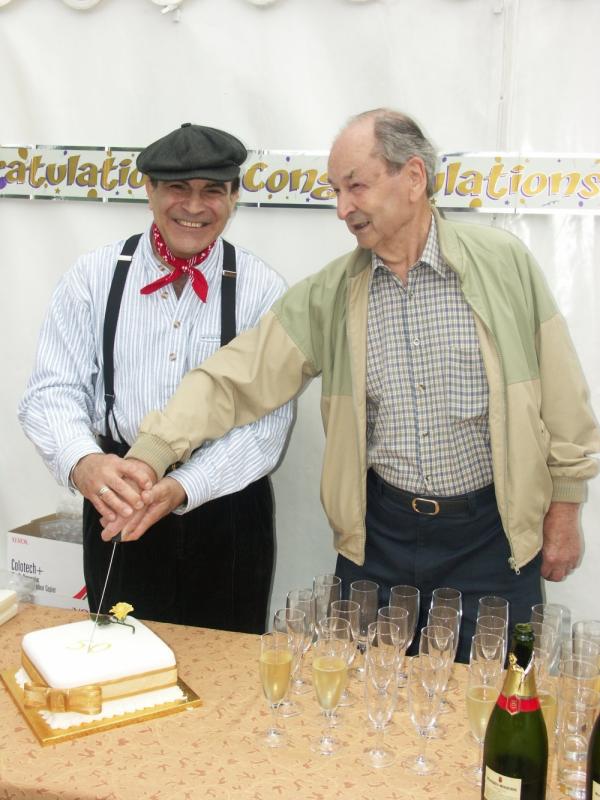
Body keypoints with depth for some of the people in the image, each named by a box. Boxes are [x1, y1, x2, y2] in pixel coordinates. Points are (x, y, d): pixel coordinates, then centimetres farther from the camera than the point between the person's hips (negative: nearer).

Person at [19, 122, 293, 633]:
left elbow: (267, 422, -11)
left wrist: (182, 488, -26)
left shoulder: (262, 291, -6)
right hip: (117, 507, 1)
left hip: (225, 509, -1)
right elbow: (54, 391, -5)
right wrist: (84, 462, -27)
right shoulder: (94, 277, -1)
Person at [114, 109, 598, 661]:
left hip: (491, 536, -1)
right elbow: (235, 378, -7)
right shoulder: (330, 294, -1)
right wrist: (147, 460, -18)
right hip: (379, 536, 2)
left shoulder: (505, 263, -5)